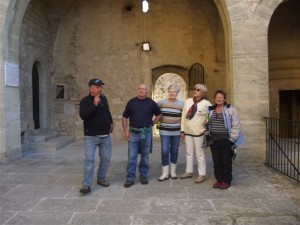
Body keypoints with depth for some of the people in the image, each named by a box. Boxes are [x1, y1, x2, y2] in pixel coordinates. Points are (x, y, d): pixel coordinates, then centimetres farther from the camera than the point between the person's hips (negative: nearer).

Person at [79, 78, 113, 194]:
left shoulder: (103, 98, 8)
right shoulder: (85, 101, -8)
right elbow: (82, 115, -24)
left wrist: (110, 122, 27)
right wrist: (94, 105, -27)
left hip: (105, 135, 6)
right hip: (91, 136, -5)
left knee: (106, 159, 10)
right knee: (89, 159, -9)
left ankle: (101, 178, 27)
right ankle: (87, 184, -2)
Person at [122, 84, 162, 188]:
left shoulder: (151, 103, 2)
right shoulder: (131, 102, 3)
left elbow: (159, 115, 13)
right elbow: (124, 117, 7)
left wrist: (152, 123, 2)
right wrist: (126, 130, -2)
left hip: (146, 133, 0)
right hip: (133, 133, 0)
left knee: (145, 156, 10)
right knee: (131, 156, 0)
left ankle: (143, 176, 24)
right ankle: (130, 178, 8)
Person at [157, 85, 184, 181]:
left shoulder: (181, 104, 2)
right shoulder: (161, 102, 1)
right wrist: (161, 120, 7)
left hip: (176, 132, 1)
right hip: (164, 131, -1)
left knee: (174, 151, 10)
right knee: (165, 151, -5)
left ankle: (173, 171, 24)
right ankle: (165, 173, 4)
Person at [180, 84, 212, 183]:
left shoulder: (206, 104, -8)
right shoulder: (188, 101, 5)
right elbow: (183, 116, 7)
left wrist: (206, 128, -7)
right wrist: (182, 130, 6)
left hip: (198, 132, -5)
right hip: (187, 132, 5)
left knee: (200, 154, 3)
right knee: (189, 153, 15)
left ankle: (202, 174, 14)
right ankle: (189, 171, 28)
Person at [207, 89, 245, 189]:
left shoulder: (231, 109, -4)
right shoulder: (211, 110, 11)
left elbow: (236, 125, -6)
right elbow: (209, 124, 22)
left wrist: (232, 138, -9)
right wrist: (208, 136, 9)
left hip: (226, 140, -5)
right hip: (214, 140, 5)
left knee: (226, 161, 3)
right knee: (216, 161, 10)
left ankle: (227, 181, 17)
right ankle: (219, 180, 23)